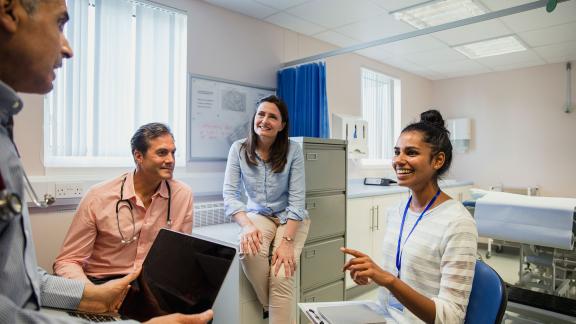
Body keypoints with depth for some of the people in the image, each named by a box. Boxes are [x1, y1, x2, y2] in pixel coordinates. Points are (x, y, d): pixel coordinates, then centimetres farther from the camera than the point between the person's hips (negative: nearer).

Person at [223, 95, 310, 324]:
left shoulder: (293, 150, -13)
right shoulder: (239, 149, -8)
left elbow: (296, 199, -15)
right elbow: (230, 194, -11)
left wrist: (287, 241, -24)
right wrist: (247, 226, -28)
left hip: (290, 217, -1)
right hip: (258, 215, 1)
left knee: (281, 276, -23)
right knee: (249, 250, -30)